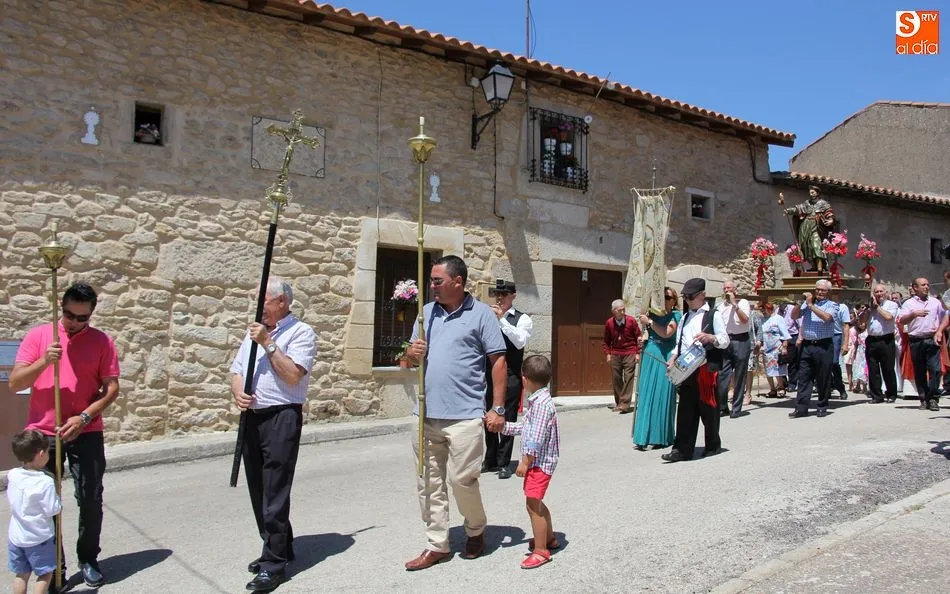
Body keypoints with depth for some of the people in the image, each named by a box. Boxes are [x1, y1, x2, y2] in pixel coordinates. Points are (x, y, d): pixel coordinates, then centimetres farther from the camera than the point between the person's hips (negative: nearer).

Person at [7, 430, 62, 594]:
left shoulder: (12, 475, -5)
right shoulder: (46, 482, -23)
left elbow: (12, 500, 10)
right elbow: (51, 510, -18)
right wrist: (56, 495, -3)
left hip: (16, 536, 6)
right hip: (40, 537, -6)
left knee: (21, 574, 19)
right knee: (45, 574, 10)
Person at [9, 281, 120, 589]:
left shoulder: (102, 341, -1)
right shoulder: (37, 335, 0)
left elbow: (112, 388, -3)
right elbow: (14, 383, -5)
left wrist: (84, 417, -16)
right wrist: (43, 361, -22)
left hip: (86, 433, 0)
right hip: (42, 433, 1)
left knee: (91, 500, 2)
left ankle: (88, 559, 21)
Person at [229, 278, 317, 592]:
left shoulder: (301, 332, -5)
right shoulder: (254, 332, 17)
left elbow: (292, 374, -17)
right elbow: (237, 370, 17)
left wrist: (268, 343, -15)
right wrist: (238, 393, -3)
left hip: (282, 417, -7)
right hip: (251, 417, 8)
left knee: (275, 492, -7)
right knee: (258, 490, 13)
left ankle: (274, 563, 0)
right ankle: (278, 548, 27)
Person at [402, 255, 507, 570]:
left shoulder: (480, 314, -1)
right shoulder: (426, 312, 13)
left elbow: (499, 361, -3)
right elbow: (411, 358, 21)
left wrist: (497, 408, -8)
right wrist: (412, 353, -4)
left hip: (465, 414, -5)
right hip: (427, 414, 5)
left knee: (461, 479, -2)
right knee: (429, 482, 8)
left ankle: (476, 530, 26)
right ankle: (437, 545, 22)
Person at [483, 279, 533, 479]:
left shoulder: (522, 319, 1)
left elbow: (520, 342, -18)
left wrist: (502, 319, -18)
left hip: (510, 377, -4)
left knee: (507, 420, 1)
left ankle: (503, 464, 11)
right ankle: (490, 461, 23)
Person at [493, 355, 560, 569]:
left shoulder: (541, 403, -21)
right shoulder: (536, 400, 10)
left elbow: (536, 437, -23)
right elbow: (526, 428, 17)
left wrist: (525, 461, -20)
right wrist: (502, 426, 15)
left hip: (539, 462, -11)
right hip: (538, 461, 11)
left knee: (533, 504, -6)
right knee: (536, 503, 21)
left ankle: (540, 550, 3)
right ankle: (549, 538, 38)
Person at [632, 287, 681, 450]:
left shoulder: (676, 315, 1)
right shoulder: (653, 313, 13)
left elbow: (667, 332, -14)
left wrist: (649, 322, -15)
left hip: (665, 358, -4)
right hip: (650, 356, 4)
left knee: (662, 396, -2)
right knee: (646, 395, 2)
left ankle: (662, 437, 7)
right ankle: (644, 437, 6)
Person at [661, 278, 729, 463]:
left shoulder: (713, 316, 1)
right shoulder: (685, 318, 19)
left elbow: (725, 341, -2)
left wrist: (710, 337, -20)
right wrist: (673, 358, 4)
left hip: (707, 368, -5)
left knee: (708, 406, 4)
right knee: (685, 408, 2)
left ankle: (713, 445, 23)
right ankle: (683, 449, 2)